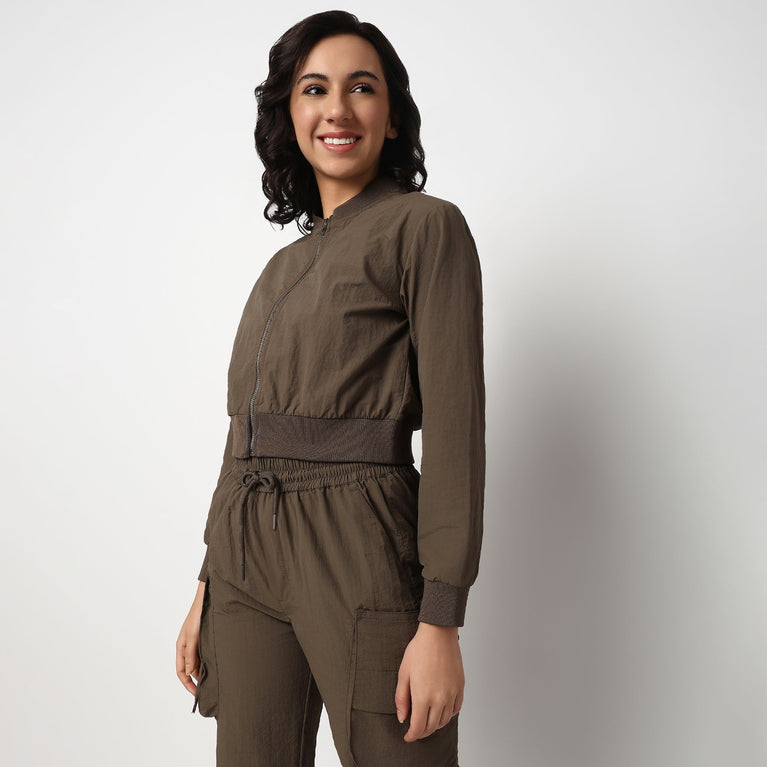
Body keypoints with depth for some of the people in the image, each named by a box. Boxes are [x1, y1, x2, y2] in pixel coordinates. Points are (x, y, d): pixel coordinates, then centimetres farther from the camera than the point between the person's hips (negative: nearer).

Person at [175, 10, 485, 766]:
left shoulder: (425, 226, -3)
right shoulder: (285, 265, 17)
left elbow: (454, 423, -11)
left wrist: (440, 621, -16)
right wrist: (205, 589, 14)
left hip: (360, 553, -6)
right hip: (248, 559, 7)